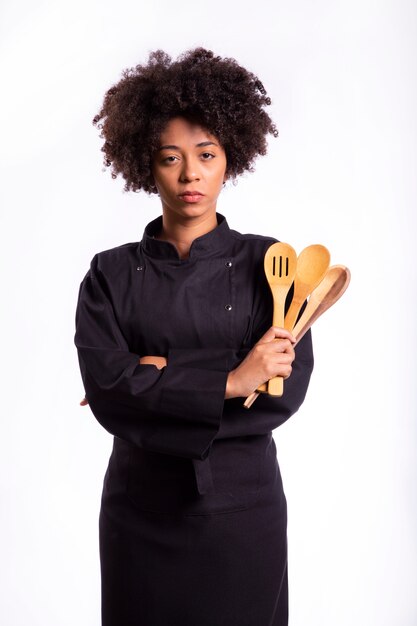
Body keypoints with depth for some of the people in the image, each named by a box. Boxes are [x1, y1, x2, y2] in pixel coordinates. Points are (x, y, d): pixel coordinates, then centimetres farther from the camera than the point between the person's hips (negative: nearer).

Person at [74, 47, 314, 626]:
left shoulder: (267, 263, -4)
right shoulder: (111, 274, -2)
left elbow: (287, 390, -13)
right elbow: (106, 388, -15)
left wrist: (161, 378, -17)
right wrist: (227, 381, -21)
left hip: (243, 508, 0)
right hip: (142, 510, 1)